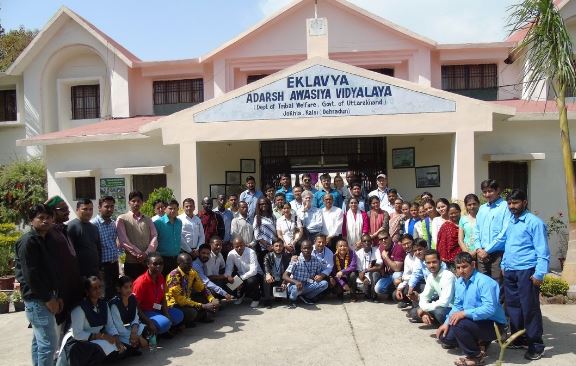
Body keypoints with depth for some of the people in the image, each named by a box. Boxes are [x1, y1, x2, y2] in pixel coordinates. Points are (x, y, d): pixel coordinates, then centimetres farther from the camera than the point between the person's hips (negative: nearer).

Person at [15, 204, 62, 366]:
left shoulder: (44, 240, 14)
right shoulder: (28, 241, -14)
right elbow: (31, 274, -21)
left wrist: (56, 296, 12)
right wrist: (48, 298, -17)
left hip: (43, 298, 10)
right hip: (37, 299, -9)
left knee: (39, 340, 18)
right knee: (49, 342, -8)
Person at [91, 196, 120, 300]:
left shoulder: (114, 223, 10)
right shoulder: (94, 224, -13)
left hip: (114, 264, 7)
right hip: (103, 265, -7)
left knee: (115, 292, 13)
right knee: (106, 295, -1)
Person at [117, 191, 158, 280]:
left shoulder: (148, 220, 13)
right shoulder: (122, 219, 2)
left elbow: (154, 237, 3)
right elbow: (124, 241, -7)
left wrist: (146, 253, -13)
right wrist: (138, 254, -13)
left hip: (148, 261, 3)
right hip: (131, 262, -3)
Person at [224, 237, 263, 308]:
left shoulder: (251, 252, -26)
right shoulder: (231, 254, -13)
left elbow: (253, 270, -30)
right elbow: (228, 268, -14)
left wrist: (241, 278, -37)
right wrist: (228, 276, -37)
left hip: (255, 274, -4)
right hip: (240, 274, 4)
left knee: (251, 281, -35)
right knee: (229, 280, -21)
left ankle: (256, 299, -2)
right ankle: (240, 295, 10)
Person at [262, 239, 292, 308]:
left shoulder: (287, 256, 5)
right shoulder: (268, 255, 4)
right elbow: (266, 266, -16)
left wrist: (284, 282, -21)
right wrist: (267, 274, -39)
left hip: (281, 280, 1)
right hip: (271, 279, -1)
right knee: (266, 281, -30)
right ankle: (267, 302, -19)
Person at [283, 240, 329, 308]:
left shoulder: (316, 261, -4)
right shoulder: (296, 261, -16)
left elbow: (323, 272, 6)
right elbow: (285, 276, -22)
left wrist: (321, 276, -20)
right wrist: (296, 282, -40)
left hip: (308, 286, 4)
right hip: (295, 285, -4)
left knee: (324, 283, -17)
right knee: (297, 288, -38)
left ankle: (304, 297, -5)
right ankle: (292, 299, -3)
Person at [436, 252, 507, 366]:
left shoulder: (484, 282, -23)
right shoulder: (458, 282, 3)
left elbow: (490, 308, -33)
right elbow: (457, 306, 11)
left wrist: (464, 313, -34)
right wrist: (446, 323, -2)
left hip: (493, 324, -8)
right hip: (473, 321, 9)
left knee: (458, 324, -31)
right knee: (444, 336, 1)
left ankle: (476, 356, -8)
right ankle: (478, 343, 15)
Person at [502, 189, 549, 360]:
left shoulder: (534, 222, -9)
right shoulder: (510, 222, 14)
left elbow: (543, 251, -13)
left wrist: (539, 273, -18)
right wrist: (504, 265, 18)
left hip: (526, 272, -7)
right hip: (510, 272, 7)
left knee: (530, 308, -1)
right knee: (513, 306, 14)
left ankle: (536, 345, 11)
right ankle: (518, 338, 28)